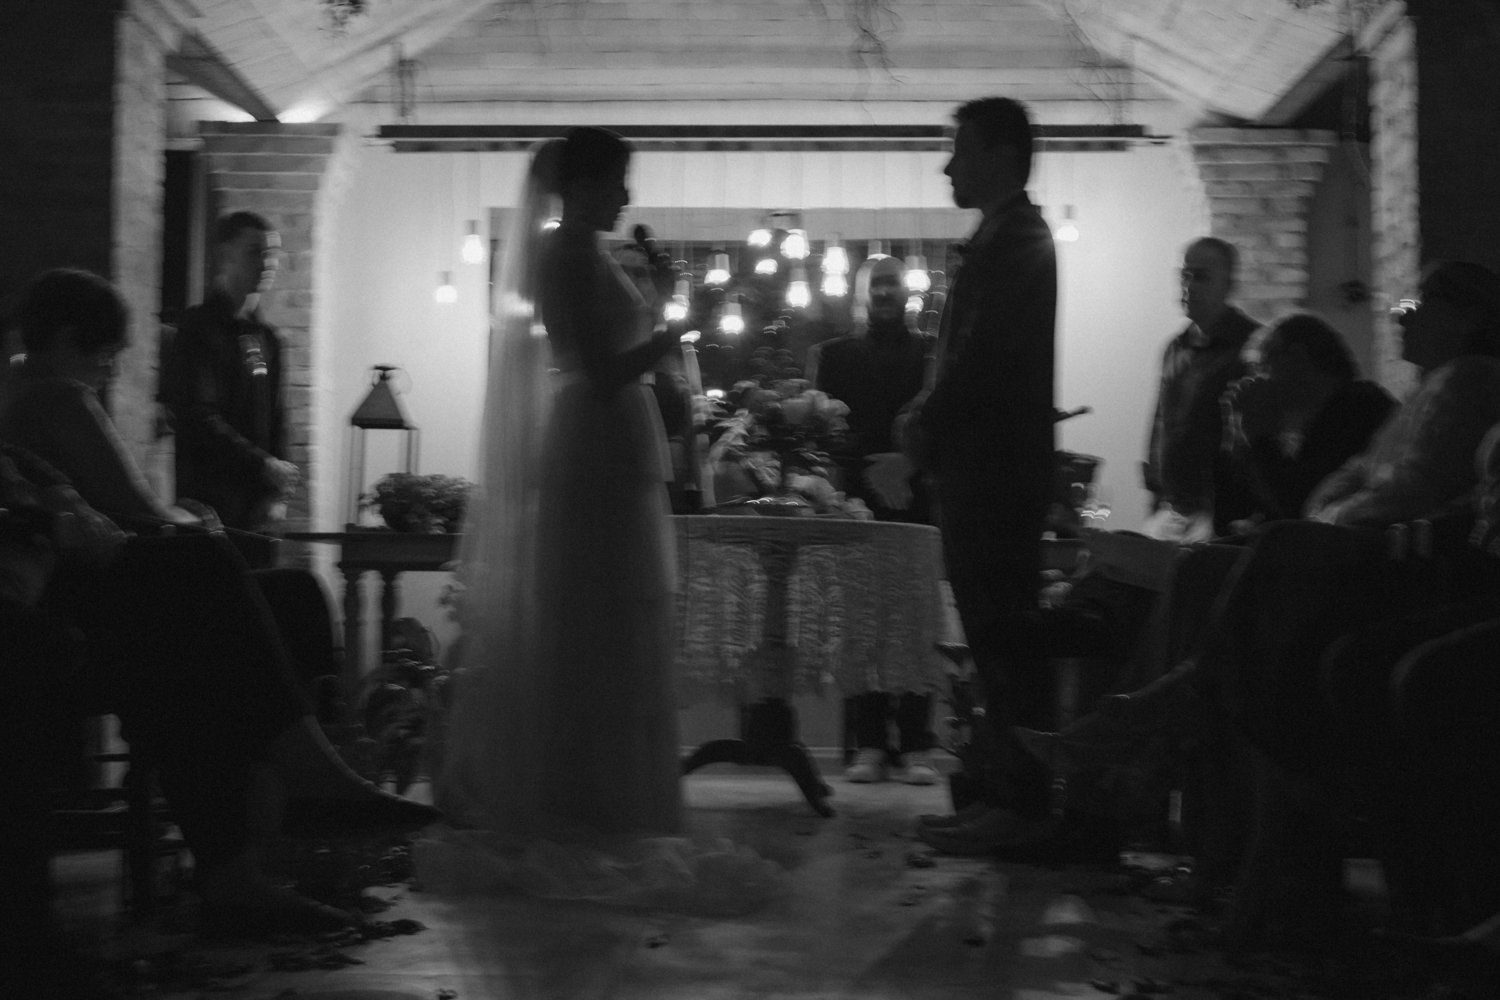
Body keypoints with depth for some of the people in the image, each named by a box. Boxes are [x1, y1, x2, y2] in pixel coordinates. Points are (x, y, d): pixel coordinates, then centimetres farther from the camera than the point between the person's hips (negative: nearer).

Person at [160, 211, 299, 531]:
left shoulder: (267, 337, 16)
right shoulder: (197, 330, -6)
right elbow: (199, 420, -14)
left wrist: (276, 495, 3)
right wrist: (262, 464, -16)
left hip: (256, 506, 6)